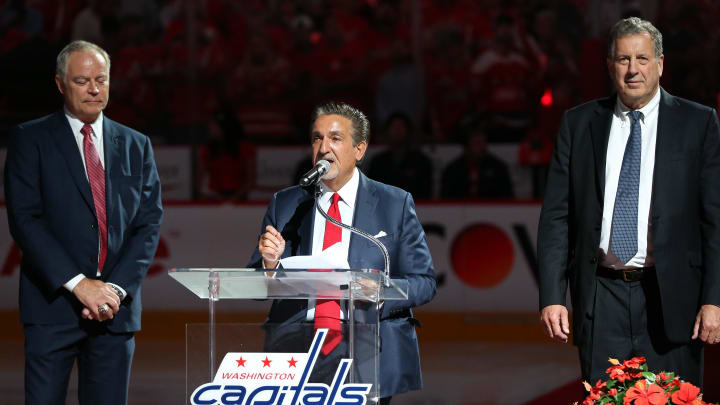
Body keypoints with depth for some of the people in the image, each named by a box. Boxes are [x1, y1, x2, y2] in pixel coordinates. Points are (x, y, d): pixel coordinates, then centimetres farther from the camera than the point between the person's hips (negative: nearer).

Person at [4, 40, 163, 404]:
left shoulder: (136, 146, 14)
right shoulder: (30, 140, 3)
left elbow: (149, 223, 8)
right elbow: (24, 219, -7)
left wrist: (118, 287, -7)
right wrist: (78, 284, -14)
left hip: (115, 309, 3)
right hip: (53, 305, -3)